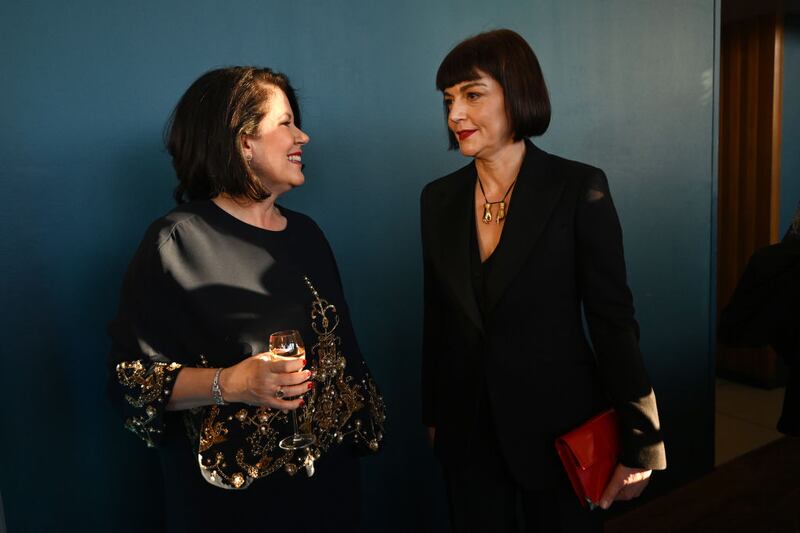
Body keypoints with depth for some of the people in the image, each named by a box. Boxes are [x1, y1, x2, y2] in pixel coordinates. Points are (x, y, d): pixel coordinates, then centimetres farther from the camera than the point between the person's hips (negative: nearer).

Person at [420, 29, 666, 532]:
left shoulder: (579, 188, -11)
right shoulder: (439, 198, 1)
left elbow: (613, 319, -10)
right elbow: (439, 317, 7)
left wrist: (638, 446, -9)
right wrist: (433, 414, 11)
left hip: (560, 427, -3)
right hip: (467, 429, 4)